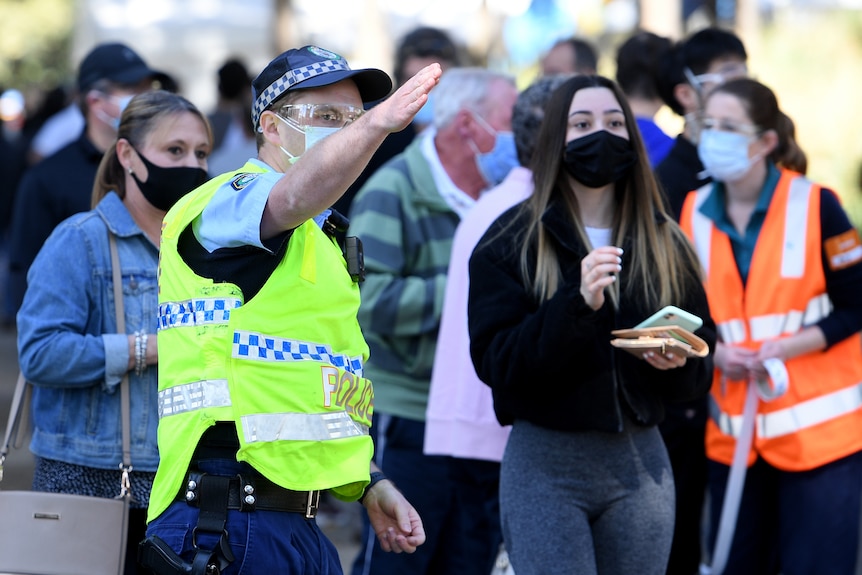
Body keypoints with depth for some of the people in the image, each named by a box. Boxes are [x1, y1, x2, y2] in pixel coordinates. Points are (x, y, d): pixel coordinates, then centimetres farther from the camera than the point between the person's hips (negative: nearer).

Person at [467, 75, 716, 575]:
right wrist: (576, 303, -23)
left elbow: (701, 373, 12)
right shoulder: (511, 241, 0)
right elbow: (495, 361, -11)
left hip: (642, 461, 4)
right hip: (546, 462, -4)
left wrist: (678, 362, -12)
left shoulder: (667, 244, 11)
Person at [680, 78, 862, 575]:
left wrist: (786, 349, -17)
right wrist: (712, 352, -9)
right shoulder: (694, 214, 5)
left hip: (820, 430, -4)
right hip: (733, 434, 4)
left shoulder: (815, 206, -7)